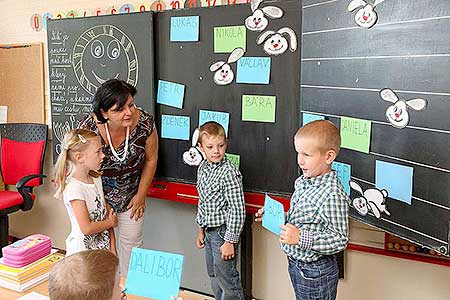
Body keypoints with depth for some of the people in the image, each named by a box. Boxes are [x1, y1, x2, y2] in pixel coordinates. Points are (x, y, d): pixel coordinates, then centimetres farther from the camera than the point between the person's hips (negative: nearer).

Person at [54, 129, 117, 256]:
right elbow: (86, 228, -23)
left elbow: (107, 214, 4)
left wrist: (113, 250, 1)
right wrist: (111, 222, -7)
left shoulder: (96, 179, 4)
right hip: (82, 250, -6)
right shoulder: (73, 187, -20)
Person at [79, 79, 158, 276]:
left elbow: (151, 159, -7)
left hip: (130, 195, 2)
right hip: (97, 195, -1)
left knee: (132, 242, 11)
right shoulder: (88, 128, -28)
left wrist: (141, 195, -1)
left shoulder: (145, 123, -24)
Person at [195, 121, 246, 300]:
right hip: (209, 231, 8)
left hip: (223, 231, -8)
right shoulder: (202, 169, 5)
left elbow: (237, 210, -21)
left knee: (226, 277, 2)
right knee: (213, 275, 21)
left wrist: (230, 241, -20)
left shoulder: (229, 173, -20)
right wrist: (201, 230, 18)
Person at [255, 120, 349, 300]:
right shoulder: (303, 182, 1)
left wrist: (301, 237, -31)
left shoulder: (333, 195, -26)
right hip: (296, 265, 8)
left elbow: (340, 239, -25)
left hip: (315, 273, -8)